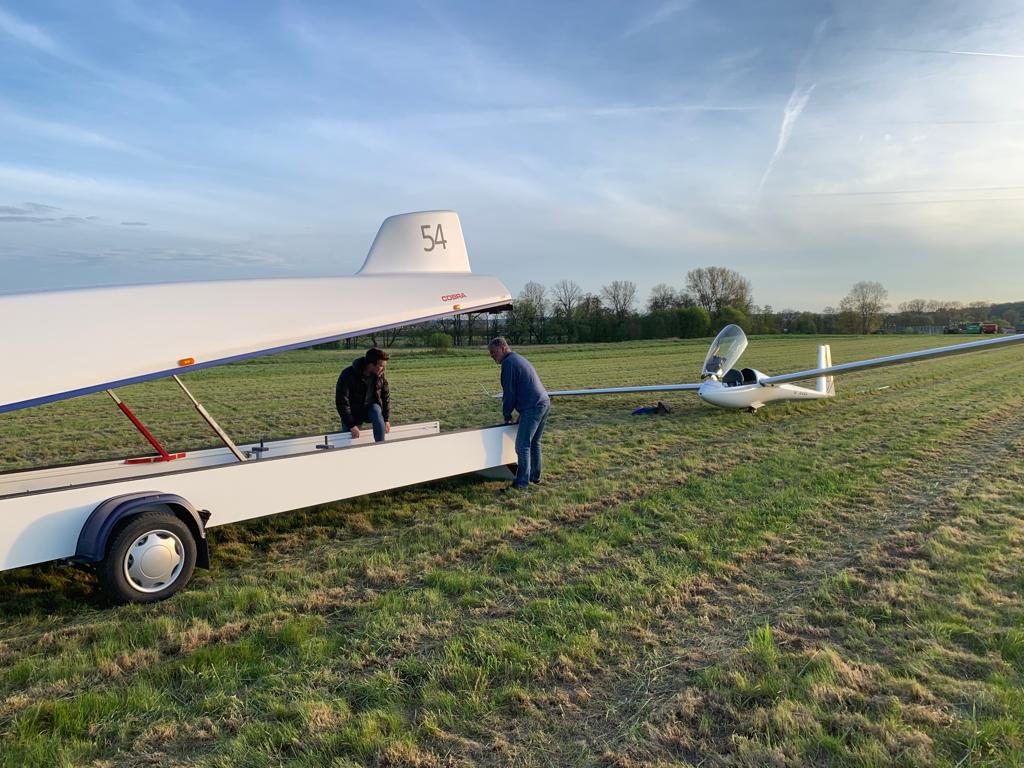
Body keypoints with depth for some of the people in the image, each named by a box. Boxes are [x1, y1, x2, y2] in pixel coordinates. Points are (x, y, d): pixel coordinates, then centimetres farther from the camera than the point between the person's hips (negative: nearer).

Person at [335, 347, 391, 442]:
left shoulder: (380, 375, -12)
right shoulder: (348, 375, -25)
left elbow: (386, 396, 1)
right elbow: (341, 402, -22)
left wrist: (386, 420, -5)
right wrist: (351, 425, -23)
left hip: (371, 407, 2)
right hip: (353, 413, -1)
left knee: (376, 411, -31)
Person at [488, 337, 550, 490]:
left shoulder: (508, 362, -7)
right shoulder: (519, 359, 23)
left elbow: (509, 392, -9)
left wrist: (507, 416, 1)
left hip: (532, 407, -10)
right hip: (544, 403, 10)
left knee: (522, 445, -8)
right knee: (534, 442, 20)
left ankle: (522, 482, -8)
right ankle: (535, 476, 29)